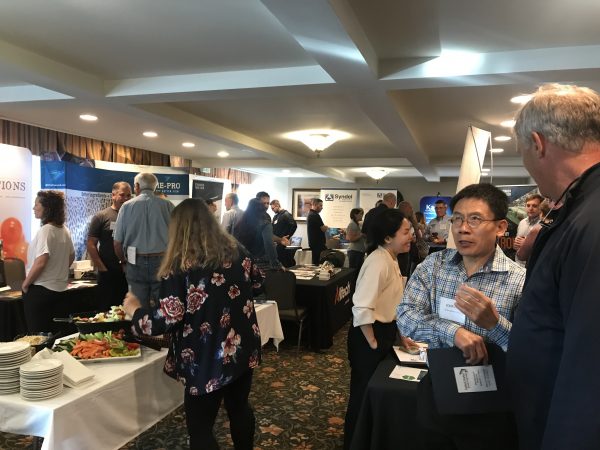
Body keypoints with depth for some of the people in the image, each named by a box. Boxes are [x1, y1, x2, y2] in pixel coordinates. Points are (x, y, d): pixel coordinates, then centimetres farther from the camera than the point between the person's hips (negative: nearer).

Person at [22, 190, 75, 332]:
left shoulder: (45, 230, -18)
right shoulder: (64, 230, 5)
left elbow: (40, 262, -24)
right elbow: (71, 257, 17)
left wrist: (25, 284, -11)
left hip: (40, 289, -8)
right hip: (58, 288, 8)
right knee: (52, 331, 17)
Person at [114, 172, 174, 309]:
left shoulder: (127, 206, 0)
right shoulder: (167, 205, -3)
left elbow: (117, 242, 1)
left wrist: (123, 261, 19)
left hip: (136, 263, 1)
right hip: (163, 261, -1)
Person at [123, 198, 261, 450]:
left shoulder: (180, 267, -18)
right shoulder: (236, 251, 0)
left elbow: (166, 321, -18)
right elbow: (255, 282, 16)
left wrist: (134, 310, -1)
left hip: (208, 362, -6)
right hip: (244, 350, 6)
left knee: (200, 429, 12)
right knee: (240, 407, 26)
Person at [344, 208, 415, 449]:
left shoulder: (391, 259, 6)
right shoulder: (379, 262, -26)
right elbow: (362, 308, -32)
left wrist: (400, 333, 15)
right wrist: (372, 343, -21)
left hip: (384, 330, 10)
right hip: (369, 333, -10)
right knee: (364, 389, 8)